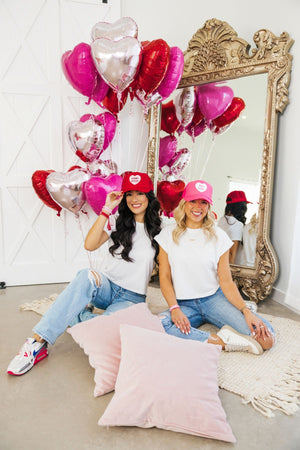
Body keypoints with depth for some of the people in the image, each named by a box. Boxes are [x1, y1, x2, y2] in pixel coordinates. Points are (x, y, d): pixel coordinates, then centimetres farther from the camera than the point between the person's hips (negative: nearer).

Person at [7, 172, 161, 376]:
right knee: (87, 276, -37)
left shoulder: (159, 229, 1)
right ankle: (37, 342, -30)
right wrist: (107, 209, -13)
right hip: (106, 287, 1)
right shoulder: (118, 223, 5)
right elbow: (90, 245, -12)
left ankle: (76, 316, -3)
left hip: (132, 297, -1)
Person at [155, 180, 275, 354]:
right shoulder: (169, 234, 2)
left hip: (214, 298, 0)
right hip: (184, 304, 1)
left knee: (266, 337, -22)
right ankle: (222, 340, -20)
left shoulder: (218, 236, 2)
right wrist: (175, 308, -15)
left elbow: (226, 281, 0)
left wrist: (246, 311, -15)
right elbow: (164, 277, 0)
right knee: (159, 324, -34)